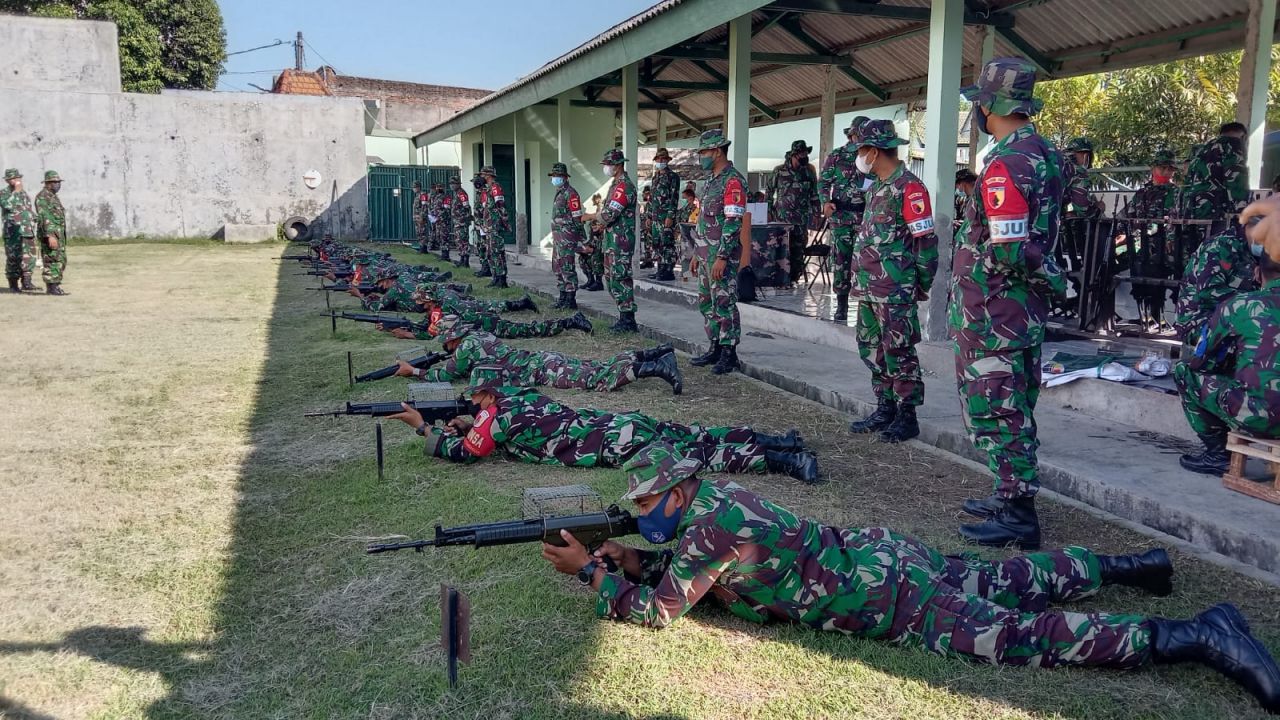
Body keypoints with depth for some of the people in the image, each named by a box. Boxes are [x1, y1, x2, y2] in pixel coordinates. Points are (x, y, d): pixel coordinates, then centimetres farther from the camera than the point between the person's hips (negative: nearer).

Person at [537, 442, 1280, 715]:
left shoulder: (709, 530, -21)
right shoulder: (714, 494, 7)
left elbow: (655, 610, -16)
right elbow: (684, 564, 23)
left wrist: (590, 570, -8)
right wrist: (635, 559, 7)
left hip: (882, 597, -9)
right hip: (877, 554, 9)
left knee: (1017, 634, -10)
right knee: (1006, 582, 23)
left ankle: (1199, 634, -9)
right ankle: (1128, 564, 36)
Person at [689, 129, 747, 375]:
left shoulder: (733, 181, -13)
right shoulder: (711, 181, 17)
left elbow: (733, 222, -20)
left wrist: (722, 257, -23)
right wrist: (698, 254, 21)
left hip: (722, 254, -10)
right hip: (706, 252, 10)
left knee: (724, 303, -6)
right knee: (707, 302, 13)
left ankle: (729, 354, 0)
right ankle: (715, 349, 21)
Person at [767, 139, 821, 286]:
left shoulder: (809, 170, 6)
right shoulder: (779, 171, 0)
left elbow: (814, 192, 12)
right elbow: (769, 191, 7)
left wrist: (816, 211, 8)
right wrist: (767, 210, 5)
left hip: (802, 216, 3)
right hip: (783, 216, -2)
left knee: (799, 246, 3)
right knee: (783, 247, -5)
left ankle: (794, 276, 11)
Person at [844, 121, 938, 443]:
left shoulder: (908, 187, -13)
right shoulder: (876, 187, 16)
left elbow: (926, 240, -14)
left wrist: (922, 285, -12)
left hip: (895, 290, -10)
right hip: (868, 287, 10)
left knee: (898, 352, -2)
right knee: (872, 349, 14)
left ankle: (907, 417, 7)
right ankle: (885, 409, 25)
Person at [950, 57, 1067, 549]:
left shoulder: (1005, 165, -20)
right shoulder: (1045, 155, 10)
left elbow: (1006, 251, -25)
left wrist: (970, 255, -8)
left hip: (992, 313, -10)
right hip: (1027, 310, 10)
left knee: (996, 413, -2)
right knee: (1014, 408, 18)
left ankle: (1017, 515, 4)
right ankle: (1012, 496, 29)